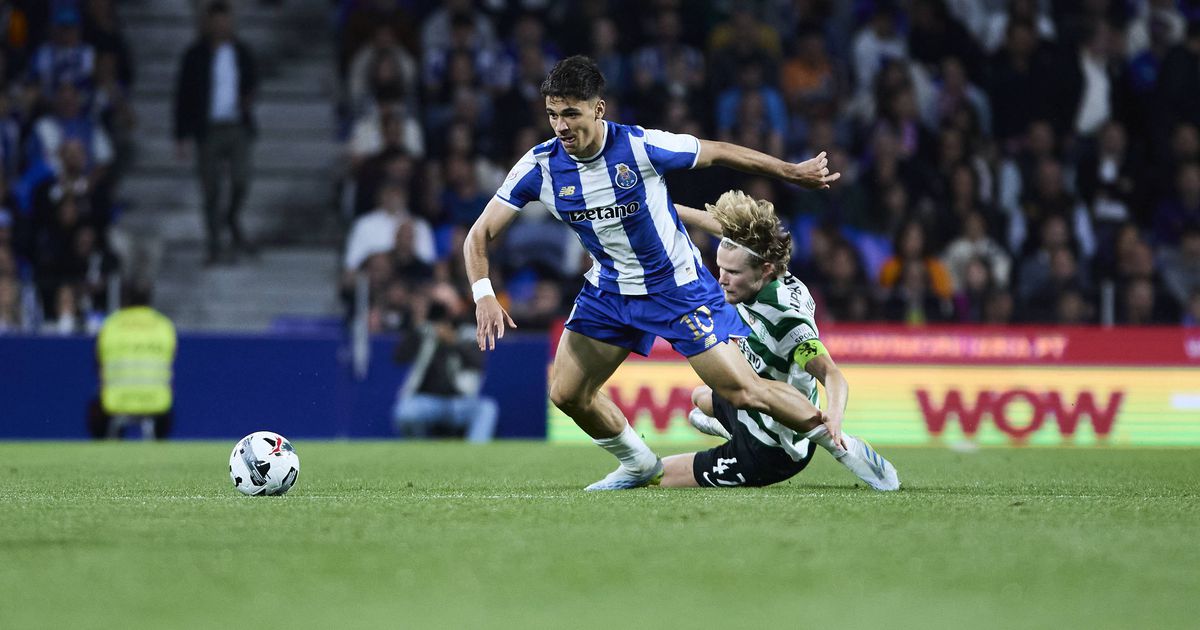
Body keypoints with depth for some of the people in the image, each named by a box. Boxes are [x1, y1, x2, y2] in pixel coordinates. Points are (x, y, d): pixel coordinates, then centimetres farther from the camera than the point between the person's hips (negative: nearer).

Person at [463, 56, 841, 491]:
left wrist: (793, 173, 2)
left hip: (678, 287, -5)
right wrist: (484, 295, -29)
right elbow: (480, 234, -11)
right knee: (567, 394, 0)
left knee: (743, 392, -11)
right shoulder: (540, 166, -14)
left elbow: (719, 153, -7)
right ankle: (640, 465, 24)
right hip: (608, 291, 5)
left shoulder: (641, 146, -23)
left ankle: (841, 442, 7)